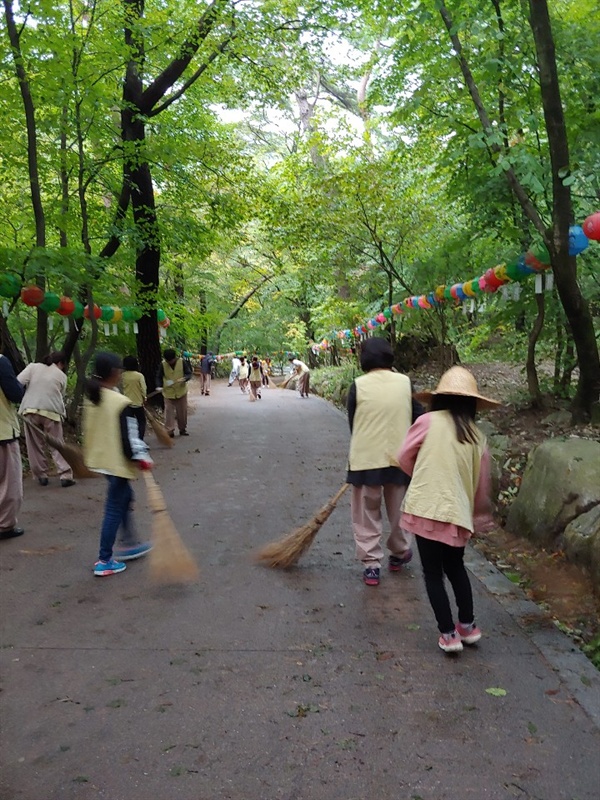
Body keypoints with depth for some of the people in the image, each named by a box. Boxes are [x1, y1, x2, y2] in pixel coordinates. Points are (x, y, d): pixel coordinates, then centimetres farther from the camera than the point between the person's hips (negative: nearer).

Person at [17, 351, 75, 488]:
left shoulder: (33, 367, 9)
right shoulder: (62, 376, 10)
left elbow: (17, 383, -2)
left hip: (30, 411, 1)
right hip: (51, 412, -1)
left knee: (35, 446, 11)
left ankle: (41, 475, 15)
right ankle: (66, 476, 1)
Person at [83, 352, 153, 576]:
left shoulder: (91, 398, 2)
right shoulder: (121, 403, -23)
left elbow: (90, 429, 12)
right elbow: (129, 437, -21)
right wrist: (141, 458, -7)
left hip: (100, 458, 9)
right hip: (117, 462, -9)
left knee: (125, 497, 24)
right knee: (114, 509, 2)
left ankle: (128, 543, 32)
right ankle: (104, 561, 10)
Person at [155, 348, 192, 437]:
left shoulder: (182, 362, -9)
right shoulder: (163, 365, -7)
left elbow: (189, 373, -6)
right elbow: (159, 377, 2)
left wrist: (184, 378, -27)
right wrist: (159, 385, -17)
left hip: (181, 392, 1)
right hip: (168, 393, -1)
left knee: (182, 412, 10)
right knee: (169, 412, -6)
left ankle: (182, 429, 26)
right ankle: (170, 431, -2)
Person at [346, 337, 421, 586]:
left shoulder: (358, 385, -7)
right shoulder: (405, 382, -2)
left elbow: (352, 424, 1)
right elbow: (417, 417, 2)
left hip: (365, 459, -2)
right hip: (398, 458, 2)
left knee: (367, 514, 9)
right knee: (397, 510, 20)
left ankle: (371, 565, 10)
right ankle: (399, 553, 37)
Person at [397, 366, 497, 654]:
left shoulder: (428, 421, -5)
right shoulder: (478, 438, 7)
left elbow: (405, 457, 3)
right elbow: (481, 485, 11)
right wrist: (480, 516, 25)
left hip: (426, 508, -4)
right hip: (458, 513, 4)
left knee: (433, 573, 10)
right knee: (455, 567, 26)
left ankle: (448, 634, 15)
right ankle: (468, 626, 34)